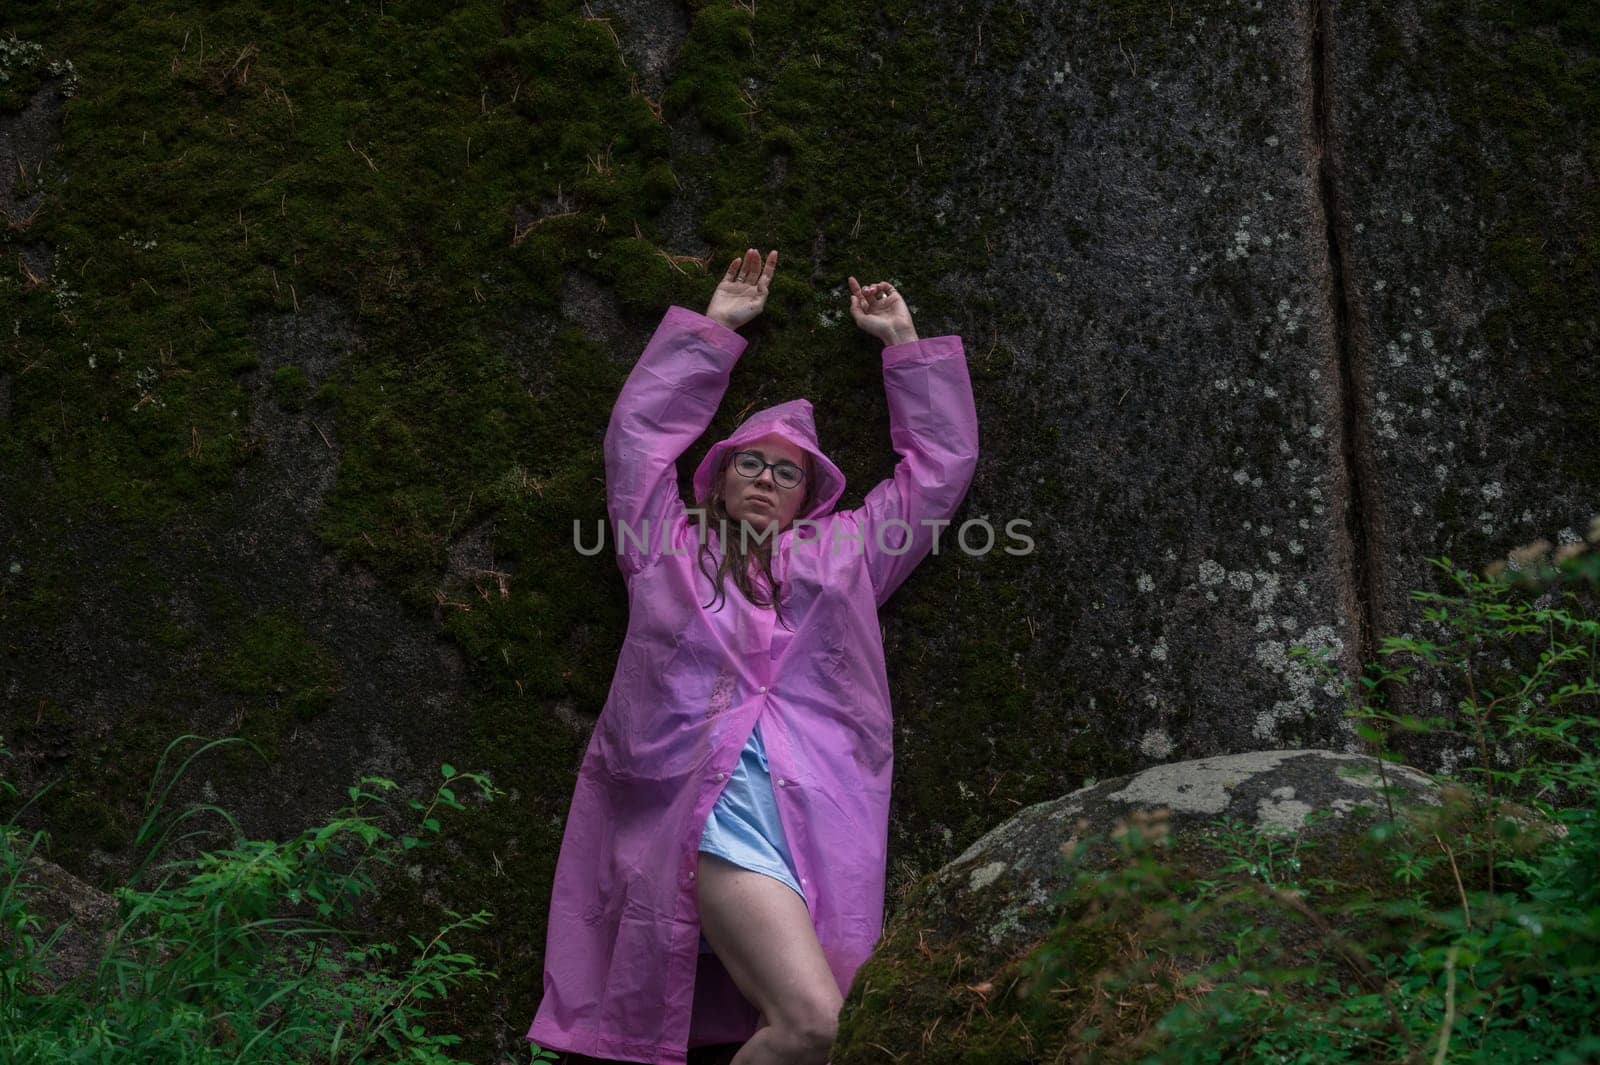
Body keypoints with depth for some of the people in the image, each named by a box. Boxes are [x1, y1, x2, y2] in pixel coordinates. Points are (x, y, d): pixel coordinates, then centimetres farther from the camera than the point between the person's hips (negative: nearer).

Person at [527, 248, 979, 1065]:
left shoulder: (843, 551, 27)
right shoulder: (669, 548, 23)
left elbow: (941, 463, 30)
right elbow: (639, 430, 24)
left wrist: (902, 341, 33)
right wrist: (715, 326, 29)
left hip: (826, 813, 3)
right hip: (716, 806, -3)